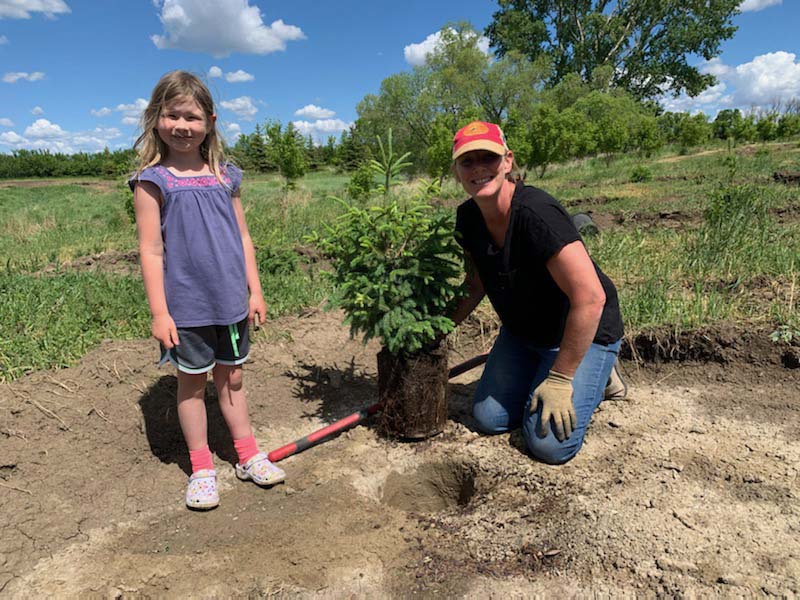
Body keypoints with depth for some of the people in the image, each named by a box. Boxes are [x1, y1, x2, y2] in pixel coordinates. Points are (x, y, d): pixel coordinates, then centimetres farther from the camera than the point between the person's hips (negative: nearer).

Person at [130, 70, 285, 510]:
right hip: (186, 306, -3)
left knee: (231, 378, 16)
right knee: (192, 383, 11)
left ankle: (248, 456, 30)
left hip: (231, 302, 4)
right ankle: (201, 469, 26)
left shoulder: (224, 176, 6)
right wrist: (159, 312, -12)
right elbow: (151, 251, -9)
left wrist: (254, 291, 7)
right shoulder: (153, 180, -6)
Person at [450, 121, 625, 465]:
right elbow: (475, 284, 8)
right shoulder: (468, 217, -8)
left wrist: (559, 379, -25)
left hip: (584, 332, -6)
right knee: (489, 418, 1)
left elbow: (591, 298, -33)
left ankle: (596, 375, 13)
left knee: (549, 444, -13)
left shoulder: (535, 214, -32)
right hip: (522, 331, 7)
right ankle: (538, 374, 25)